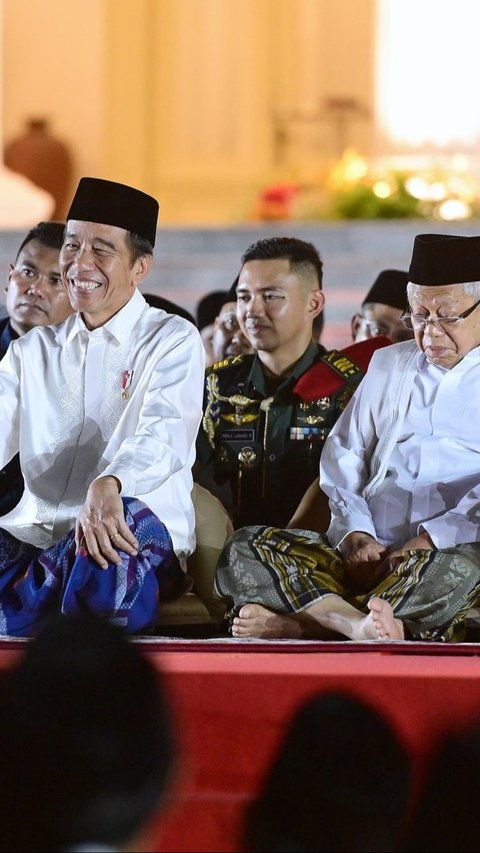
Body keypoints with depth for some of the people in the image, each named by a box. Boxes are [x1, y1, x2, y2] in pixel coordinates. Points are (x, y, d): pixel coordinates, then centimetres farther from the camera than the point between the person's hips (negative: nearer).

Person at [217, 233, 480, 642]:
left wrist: (427, 540, -17)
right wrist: (355, 533, 1)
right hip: (370, 551, 5)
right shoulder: (388, 365, 25)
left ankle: (297, 625, -38)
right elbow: (342, 459, 20)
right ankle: (360, 625, -42)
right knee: (245, 549, -18)